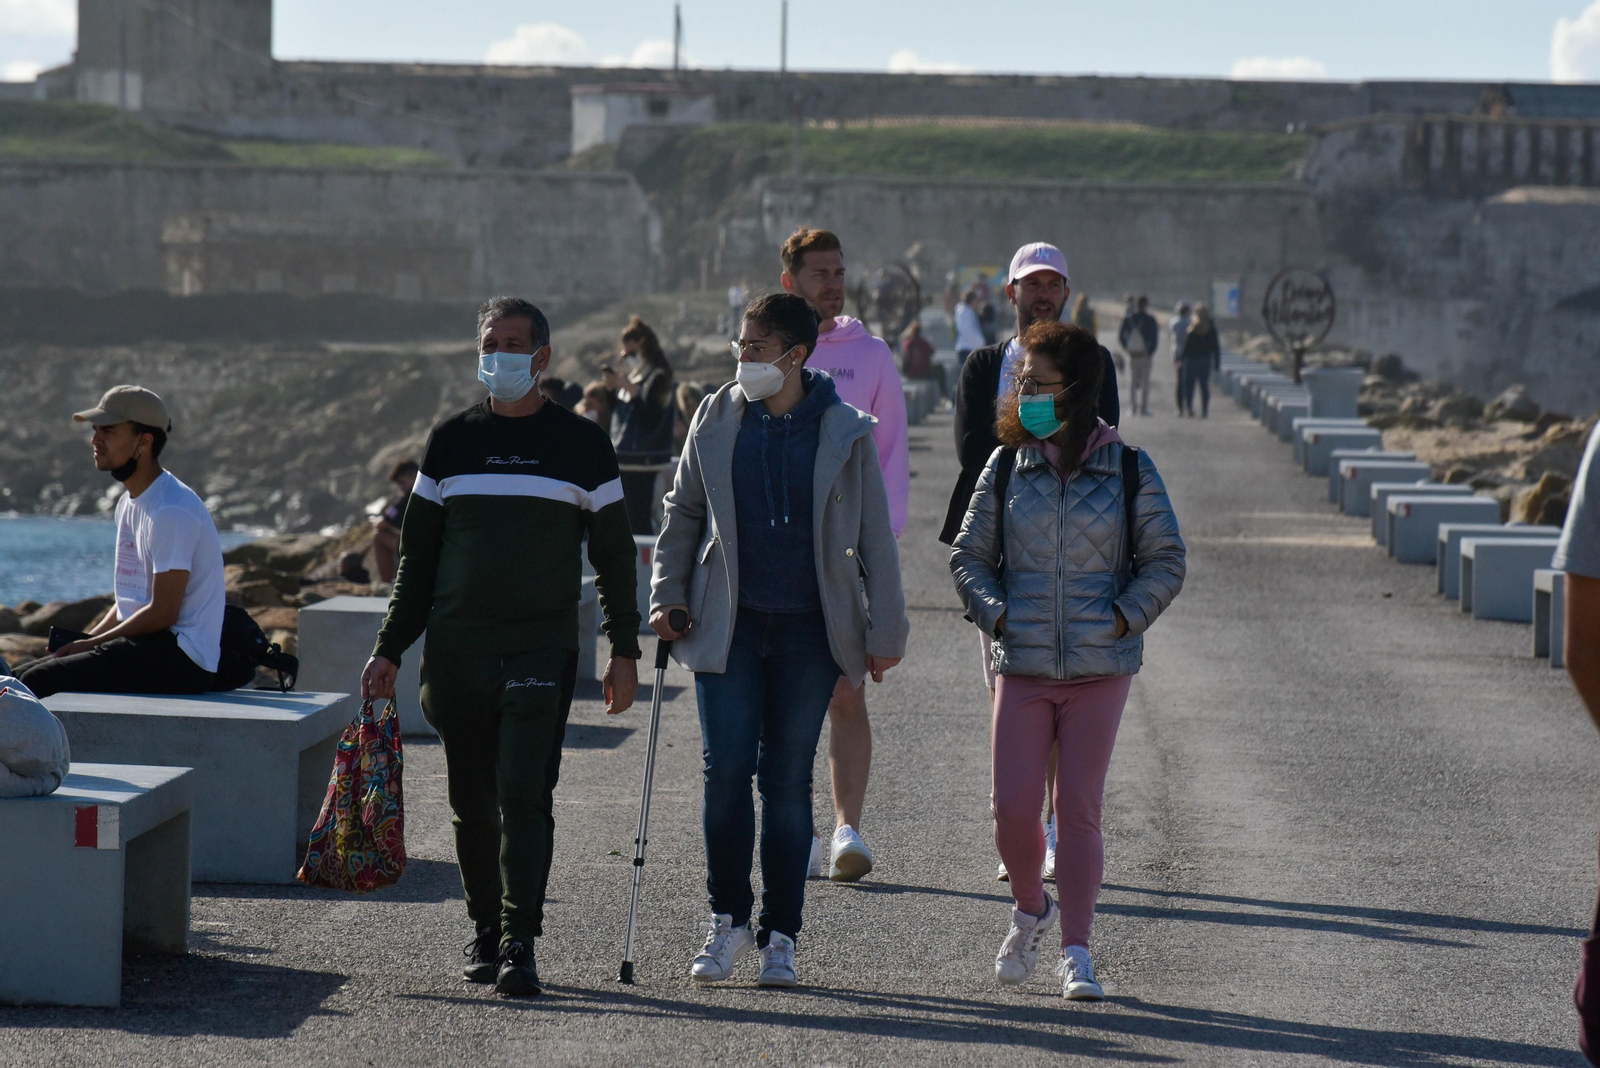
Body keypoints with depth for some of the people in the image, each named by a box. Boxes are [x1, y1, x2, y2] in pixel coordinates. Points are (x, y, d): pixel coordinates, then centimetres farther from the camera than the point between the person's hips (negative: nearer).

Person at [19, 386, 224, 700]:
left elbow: (163, 612, -19)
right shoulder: (129, 504, 17)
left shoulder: (172, 511, -16)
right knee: (27, 676, 6)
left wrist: (90, 644, -11)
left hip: (181, 661, -10)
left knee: (39, 682, -22)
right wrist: (84, 641, 6)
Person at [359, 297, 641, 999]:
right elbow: (417, 553, 14)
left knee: (524, 794, -12)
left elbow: (613, 554, 8)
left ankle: (520, 945, -14)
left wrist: (624, 651, 2)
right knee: (472, 801, 6)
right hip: (456, 651, 3)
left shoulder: (581, 444, 5)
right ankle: (485, 928, 21)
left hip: (542, 650, -3)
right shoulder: (451, 442, 10)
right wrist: (390, 649, 8)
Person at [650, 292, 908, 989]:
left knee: (788, 780, 2)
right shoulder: (717, 419, 5)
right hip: (729, 624, 1)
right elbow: (683, 513, 14)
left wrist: (885, 628, 3)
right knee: (726, 770, -6)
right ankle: (728, 919, 9)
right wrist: (667, 594, 5)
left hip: (808, 629, -1)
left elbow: (875, 536, 4)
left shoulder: (845, 433, 0)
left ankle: (779, 936, 10)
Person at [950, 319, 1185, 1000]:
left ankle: (1075, 951, 5)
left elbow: (1165, 561, 6)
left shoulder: (1128, 470, 1)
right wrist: (996, 614, -4)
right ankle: (1030, 911, 23)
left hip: (1100, 666, -1)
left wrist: (1123, 617, -7)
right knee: (1013, 804, -5)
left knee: (1079, 809, -2)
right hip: (1023, 665, 2)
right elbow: (968, 556, 12)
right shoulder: (1006, 469, 5)